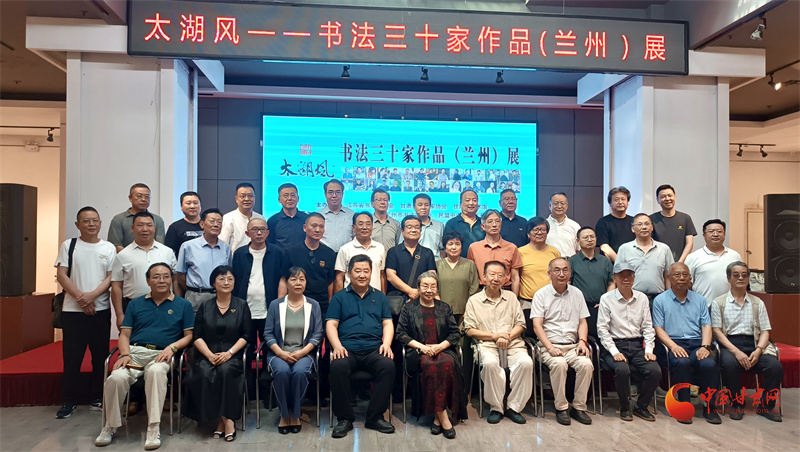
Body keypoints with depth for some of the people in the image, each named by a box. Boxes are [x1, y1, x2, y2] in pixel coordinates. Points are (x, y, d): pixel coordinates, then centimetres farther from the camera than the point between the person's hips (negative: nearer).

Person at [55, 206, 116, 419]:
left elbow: (111, 277, 0)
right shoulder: (68, 245, 4)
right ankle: (69, 401, 14)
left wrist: (92, 295, -15)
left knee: (100, 355, 6)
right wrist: (80, 297, -12)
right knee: (71, 357, 2)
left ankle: (97, 398, 17)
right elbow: (61, 275, -2)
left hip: (101, 310, 1)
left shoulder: (109, 248, 6)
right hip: (72, 310, -1)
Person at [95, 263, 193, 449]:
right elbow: (124, 334, 15)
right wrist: (125, 354, -4)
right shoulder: (135, 304, 20)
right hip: (135, 351, 3)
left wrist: (172, 347, -11)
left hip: (161, 354, -2)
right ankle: (110, 425, -3)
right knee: (116, 377, -29)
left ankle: (154, 428, -30)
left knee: (156, 371, -38)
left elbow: (189, 335, 8)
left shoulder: (183, 305, 12)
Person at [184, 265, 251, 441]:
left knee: (226, 370, -33)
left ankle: (224, 418, -18)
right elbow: (197, 336, 6)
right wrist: (210, 355, -11)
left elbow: (246, 335, 3)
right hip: (208, 355, 2)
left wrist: (229, 353, -12)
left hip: (232, 355, -1)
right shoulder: (205, 306, 13)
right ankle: (225, 420, -18)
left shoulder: (241, 305, 10)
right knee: (203, 373, -30)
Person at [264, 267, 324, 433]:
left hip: (304, 353, 0)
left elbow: (317, 335, 2)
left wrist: (301, 352, -12)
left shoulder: (313, 305, 8)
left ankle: (295, 415, -12)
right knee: (282, 372, -32)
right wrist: (281, 353, -13)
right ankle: (284, 415, -12)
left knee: (300, 372, -32)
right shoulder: (275, 305, 8)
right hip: (279, 353, 0)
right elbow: (268, 333, 2)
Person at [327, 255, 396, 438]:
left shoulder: (379, 297, 21)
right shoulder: (339, 297, 15)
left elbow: (388, 323, 15)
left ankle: (375, 417, -13)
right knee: (338, 367, -34)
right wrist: (337, 346, -10)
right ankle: (344, 418, -15)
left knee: (388, 365, -30)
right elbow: (331, 324, 7)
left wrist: (386, 343, -4)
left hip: (374, 349, 2)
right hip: (347, 349, -1)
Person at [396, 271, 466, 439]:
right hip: (418, 352, -1)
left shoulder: (444, 308, 19)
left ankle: (437, 417, -25)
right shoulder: (408, 308, 13)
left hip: (443, 350, 2)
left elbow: (455, 333, 12)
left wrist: (440, 346, -7)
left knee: (448, 364, -34)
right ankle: (443, 418, -30)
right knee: (430, 366, -36)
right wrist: (421, 346, -10)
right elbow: (401, 334, 4)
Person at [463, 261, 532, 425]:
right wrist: (494, 336, -9)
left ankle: (513, 407, -13)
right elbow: (469, 330, 3)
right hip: (487, 344, -2)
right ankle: (496, 407, -16)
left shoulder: (511, 297, 19)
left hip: (512, 343, 3)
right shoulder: (474, 300, 10)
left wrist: (508, 337, -8)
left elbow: (520, 324, 13)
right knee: (490, 363, -36)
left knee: (526, 362, -29)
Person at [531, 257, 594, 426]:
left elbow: (582, 322, 14)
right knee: (559, 364, -32)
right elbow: (537, 325, -5)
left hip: (573, 346, 3)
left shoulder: (576, 293, 14)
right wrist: (550, 347, -17)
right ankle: (561, 408, -16)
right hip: (550, 346, -3)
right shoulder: (541, 294, 2)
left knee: (586, 364, -25)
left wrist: (582, 341, -5)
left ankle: (579, 407, -9)